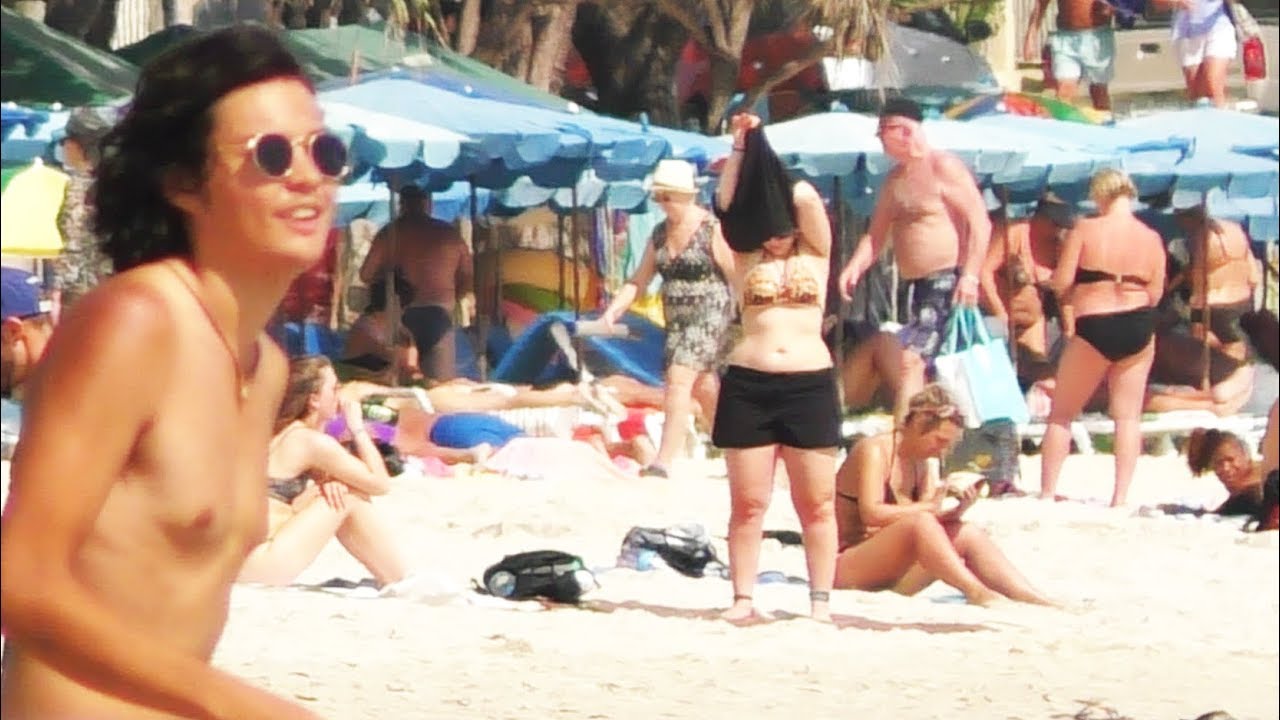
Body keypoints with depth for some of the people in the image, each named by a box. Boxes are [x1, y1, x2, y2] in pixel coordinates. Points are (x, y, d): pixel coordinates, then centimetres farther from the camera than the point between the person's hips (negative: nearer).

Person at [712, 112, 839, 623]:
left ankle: (821, 599, 6)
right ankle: (743, 598, 5)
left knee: (816, 503, 1)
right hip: (748, 383, 1)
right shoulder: (745, 259, 12)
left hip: (810, 383, -1)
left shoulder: (815, 254, 10)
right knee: (748, 503, 2)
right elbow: (727, 204, 0)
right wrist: (741, 148, -4)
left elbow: (805, 199, -2)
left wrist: (770, 165, 10)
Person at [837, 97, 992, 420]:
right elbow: (876, 235, 19)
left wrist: (970, 275, -23)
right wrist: (855, 267, 0)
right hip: (911, 284, 9)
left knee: (911, 360, -19)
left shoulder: (944, 168, -9)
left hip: (945, 282, -9)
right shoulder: (895, 179, 17)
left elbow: (980, 223, -15)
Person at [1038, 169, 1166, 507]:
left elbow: (1061, 283, -9)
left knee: (1061, 413, 10)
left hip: (1094, 327, -3)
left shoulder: (1085, 230, -8)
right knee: (1127, 415, 9)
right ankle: (1121, 495, 3)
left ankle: (1047, 492, 7)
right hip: (1139, 327, 3)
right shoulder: (1151, 238, 1)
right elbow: (1155, 294, 2)